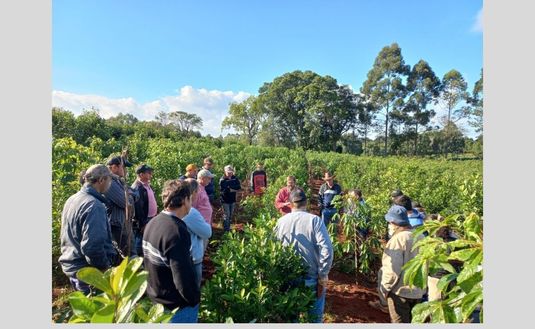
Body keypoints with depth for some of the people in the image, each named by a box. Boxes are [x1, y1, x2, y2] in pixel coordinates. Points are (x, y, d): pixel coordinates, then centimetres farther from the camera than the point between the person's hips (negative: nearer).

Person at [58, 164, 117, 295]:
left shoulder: (72, 200, 6)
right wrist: (105, 267, -14)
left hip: (71, 265, 9)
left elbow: (67, 236, 16)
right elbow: (92, 246, -29)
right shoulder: (94, 205, -24)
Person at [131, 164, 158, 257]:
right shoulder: (137, 187, -19)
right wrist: (143, 224, -20)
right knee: (140, 245, 3)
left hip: (151, 220, 9)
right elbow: (138, 207, -22)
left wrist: (155, 216, 15)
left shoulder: (148, 186, 11)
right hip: (142, 223, -9)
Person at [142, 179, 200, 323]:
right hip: (178, 305, -8)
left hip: (155, 297, 8)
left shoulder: (152, 223, -1)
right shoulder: (176, 232, -30)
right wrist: (195, 298, -11)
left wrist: (155, 291, 19)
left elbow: (148, 262, 9)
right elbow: (184, 276, -29)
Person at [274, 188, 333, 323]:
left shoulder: (281, 222, -4)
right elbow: (326, 249, -20)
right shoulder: (314, 220, -14)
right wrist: (323, 275, -10)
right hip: (312, 278, -2)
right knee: (315, 316, 18)